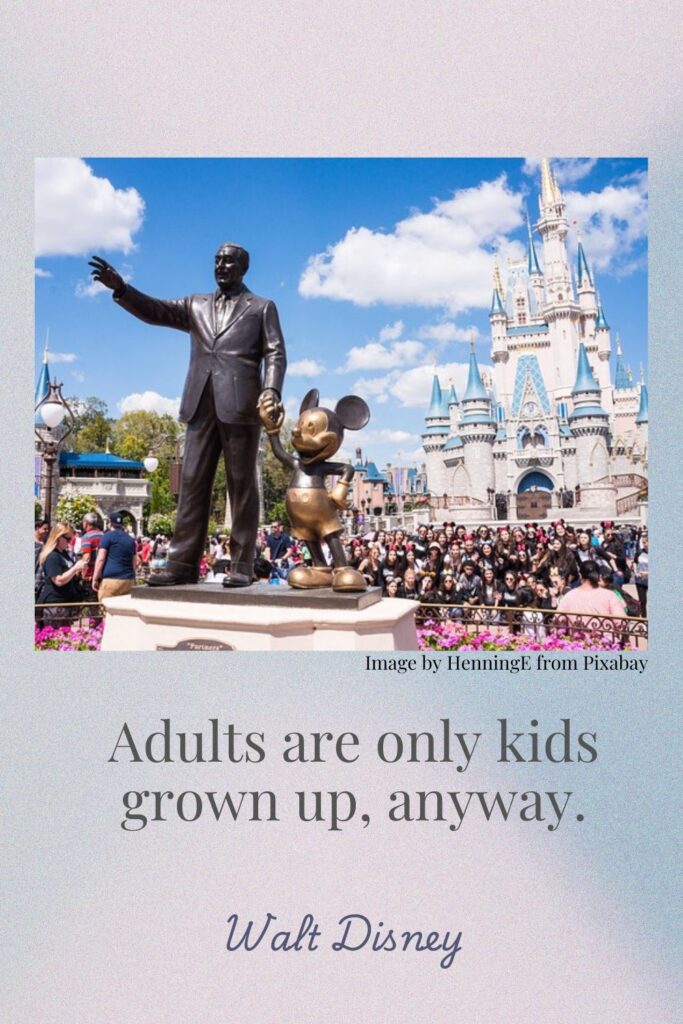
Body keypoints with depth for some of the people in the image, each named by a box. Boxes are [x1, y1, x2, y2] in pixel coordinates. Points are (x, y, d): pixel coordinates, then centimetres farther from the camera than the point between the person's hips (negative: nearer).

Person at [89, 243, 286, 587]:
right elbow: (154, 311, 12)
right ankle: (183, 563, 0)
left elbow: (275, 354, 2)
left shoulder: (262, 307, 13)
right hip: (201, 405, 4)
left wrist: (272, 390, -16)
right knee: (193, 483, -1)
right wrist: (120, 288, -6)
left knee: (241, 485, -2)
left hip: (240, 405, -4)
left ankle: (241, 565, 1)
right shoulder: (196, 305, 23)